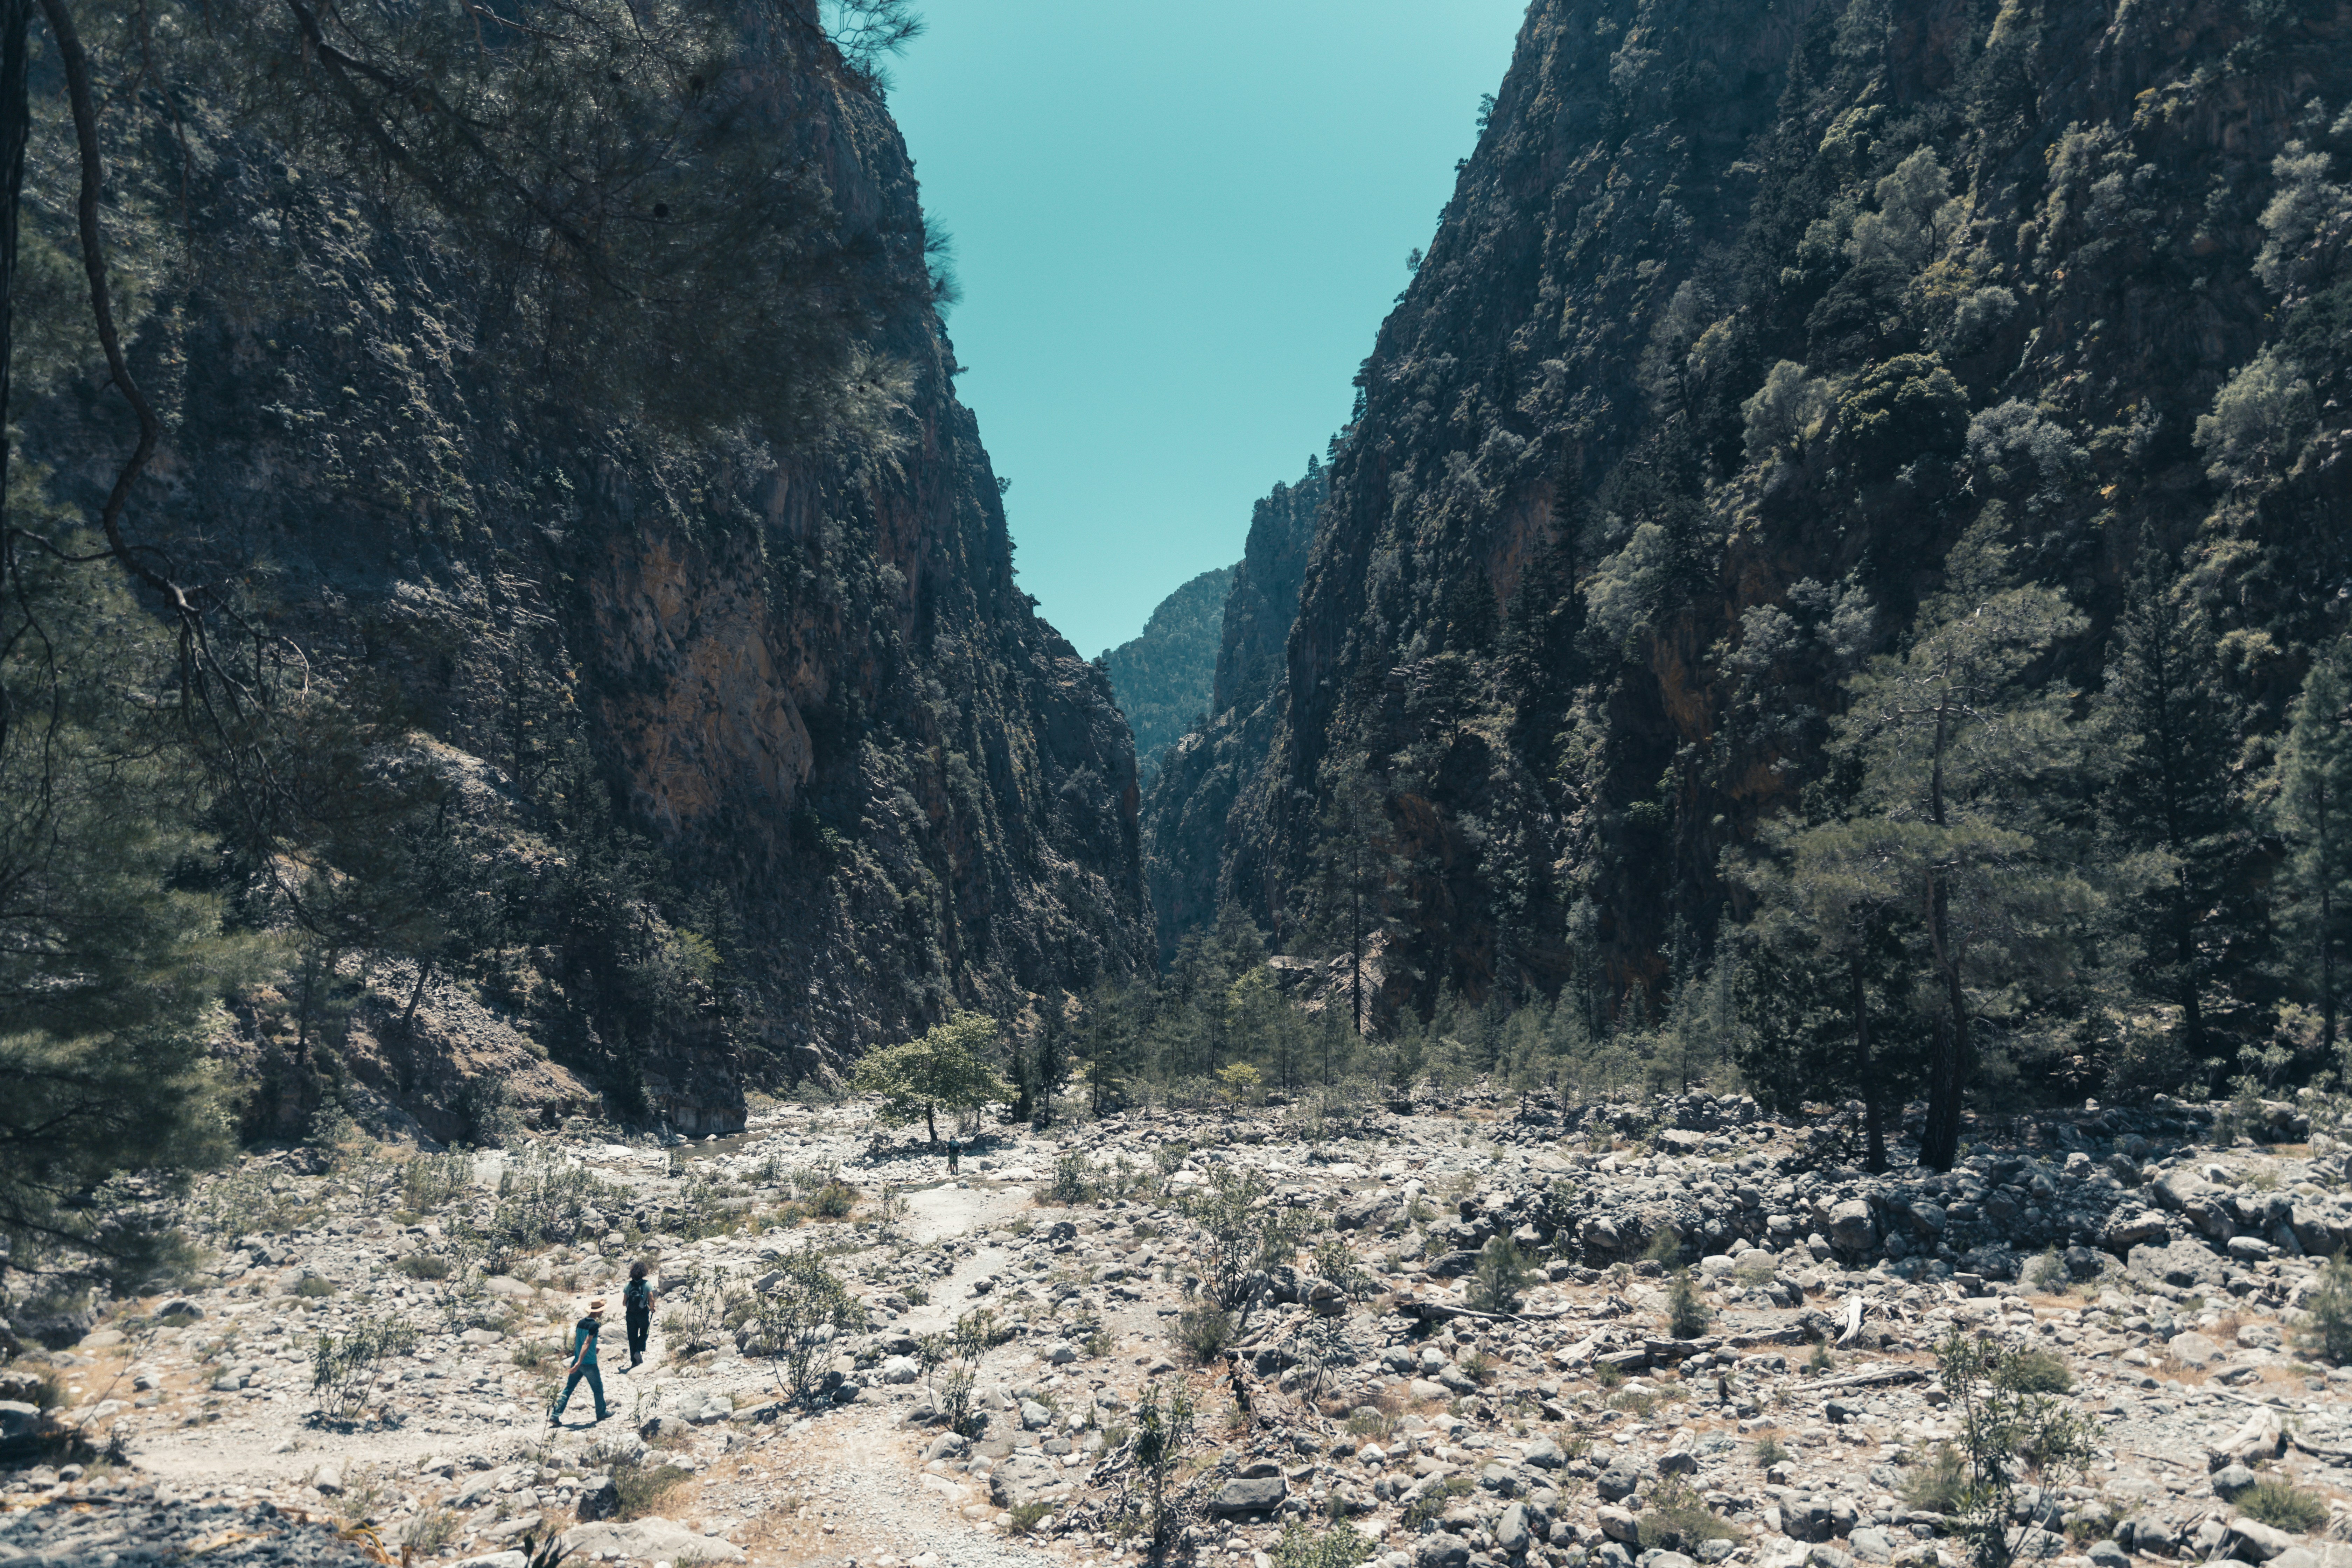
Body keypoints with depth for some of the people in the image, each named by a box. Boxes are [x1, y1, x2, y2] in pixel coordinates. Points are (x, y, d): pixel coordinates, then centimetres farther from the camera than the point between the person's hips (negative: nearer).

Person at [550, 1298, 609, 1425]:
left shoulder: (581, 1322, 6)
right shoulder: (594, 1325, -17)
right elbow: (586, 1344, -25)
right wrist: (579, 1363, -30)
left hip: (577, 1362, 6)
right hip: (589, 1364, -6)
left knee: (568, 1389, 7)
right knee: (598, 1388, 13)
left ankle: (555, 1417, 0)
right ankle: (601, 1414, 26)